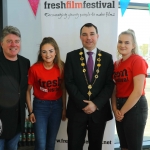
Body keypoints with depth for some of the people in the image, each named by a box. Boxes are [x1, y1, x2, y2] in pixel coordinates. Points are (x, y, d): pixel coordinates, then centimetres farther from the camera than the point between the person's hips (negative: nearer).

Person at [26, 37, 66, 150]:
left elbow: (63, 88, 5)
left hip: (57, 105, 3)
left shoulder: (61, 67, -7)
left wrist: (64, 108, 6)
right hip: (40, 106, -2)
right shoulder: (34, 68, -14)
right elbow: (28, 90, -4)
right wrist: (30, 111, -4)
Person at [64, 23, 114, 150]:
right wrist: (82, 104, -14)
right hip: (77, 110, -1)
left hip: (99, 110, 1)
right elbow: (69, 83, -5)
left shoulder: (107, 57, 3)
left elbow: (110, 84, -2)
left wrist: (96, 104, -13)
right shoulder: (72, 56, 1)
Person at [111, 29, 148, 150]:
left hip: (135, 107, -7)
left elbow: (138, 91, -19)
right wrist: (115, 109, -5)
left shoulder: (138, 60, -13)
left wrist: (122, 111, -12)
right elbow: (114, 89, 10)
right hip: (120, 106, 7)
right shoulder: (116, 64, 10)